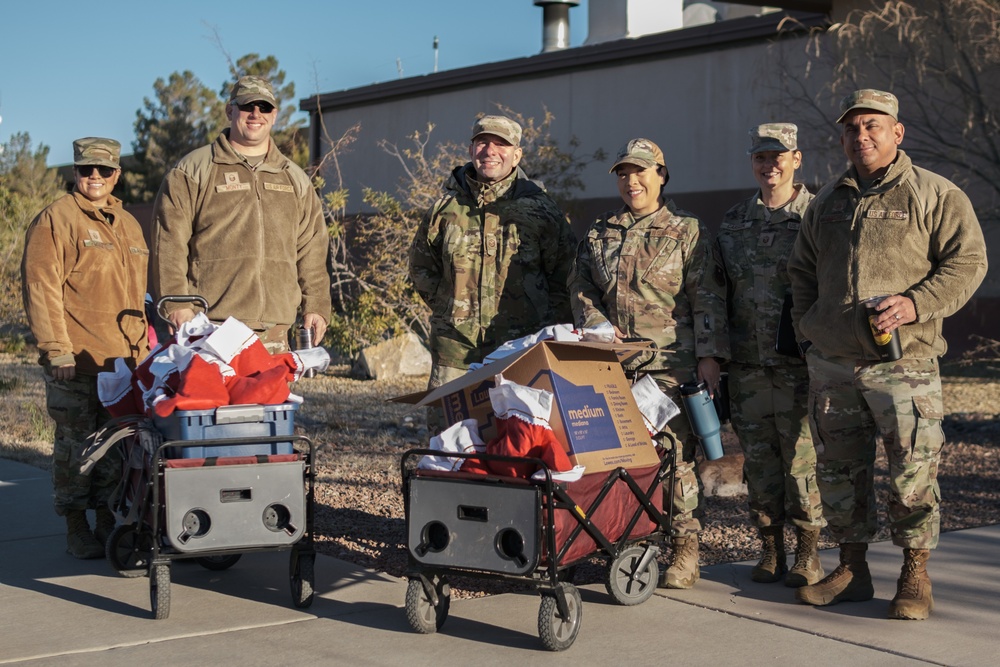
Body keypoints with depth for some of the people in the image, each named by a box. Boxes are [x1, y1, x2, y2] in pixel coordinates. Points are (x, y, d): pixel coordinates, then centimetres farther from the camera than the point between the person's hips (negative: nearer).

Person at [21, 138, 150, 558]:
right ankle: (76, 530, 9)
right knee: (75, 445, 0)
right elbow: (41, 288, -8)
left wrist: (141, 347, 19)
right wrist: (57, 350, -14)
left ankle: (107, 521, 19)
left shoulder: (129, 226, 19)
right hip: (74, 364, -6)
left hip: (123, 361, 6)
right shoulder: (55, 220, -2)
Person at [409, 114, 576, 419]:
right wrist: (447, 308, 13)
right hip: (455, 351, 2)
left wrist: (549, 332, 4)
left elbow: (565, 276, 9)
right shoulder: (446, 207, 8)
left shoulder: (540, 210, 3)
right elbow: (421, 265, 21)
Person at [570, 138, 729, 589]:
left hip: (671, 365, -4)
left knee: (675, 452, -6)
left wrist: (709, 355, -9)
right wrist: (598, 325, -2)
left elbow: (707, 298, -1)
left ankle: (684, 551, 2)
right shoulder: (599, 234, 16)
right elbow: (581, 288, 18)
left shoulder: (688, 232, 4)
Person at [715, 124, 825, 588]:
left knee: (803, 454, -2)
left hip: (801, 362, -4)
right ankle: (770, 548, 18)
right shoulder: (733, 223, 13)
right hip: (748, 364, 4)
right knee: (758, 457, 8)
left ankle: (808, 551, 10)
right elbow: (720, 294, 18)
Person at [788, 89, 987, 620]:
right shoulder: (826, 203, 17)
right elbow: (802, 271, 27)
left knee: (912, 473, -5)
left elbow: (967, 261, -4)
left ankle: (915, 578, 6)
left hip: (902, 362, -5)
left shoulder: (935, 195, 1)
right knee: (838, 470, 9)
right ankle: (852, 569, 21)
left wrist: (915, 304, -17)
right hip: (831, 364, 5)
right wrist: (806, 328, 13)